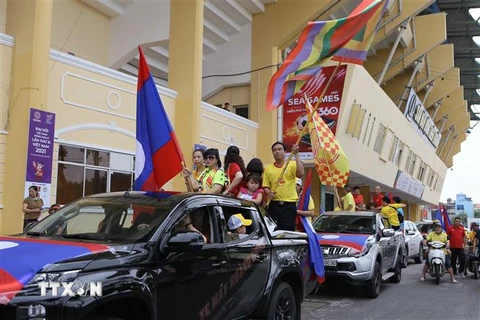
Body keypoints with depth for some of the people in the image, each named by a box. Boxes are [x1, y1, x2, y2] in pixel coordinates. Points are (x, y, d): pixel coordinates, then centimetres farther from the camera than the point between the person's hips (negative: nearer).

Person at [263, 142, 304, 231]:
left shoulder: (292, 164, 3)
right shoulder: (268, 168, 10)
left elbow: (300, 173, -18)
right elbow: (265, 186, 8)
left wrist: (296, 154, -18)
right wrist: (268, 193, -14)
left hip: (289, 205, -2)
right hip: (273, 204, 2)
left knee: (287, 231, -2)